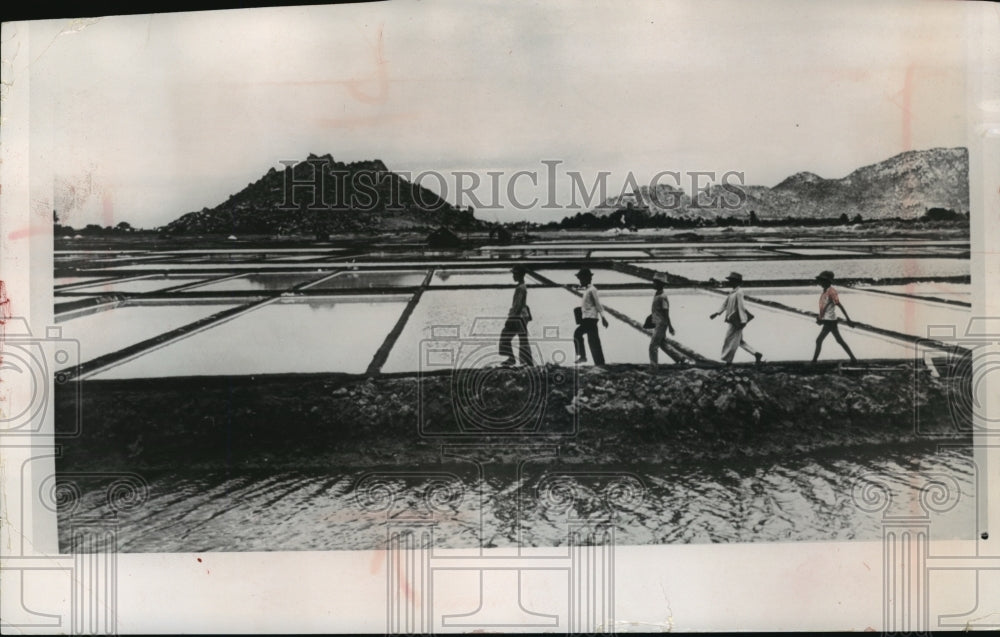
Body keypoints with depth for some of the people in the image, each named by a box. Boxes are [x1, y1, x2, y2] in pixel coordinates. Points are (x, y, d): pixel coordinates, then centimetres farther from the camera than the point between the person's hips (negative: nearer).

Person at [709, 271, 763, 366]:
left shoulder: (738, 292, -16)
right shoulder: (732, 292, 13)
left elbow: (741, 306, -20)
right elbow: (725, 304, 19)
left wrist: (743, 321, -23)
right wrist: (717, 313, 15)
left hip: (736, 321, -10)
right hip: (733, 320, 10)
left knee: (730, 340, -1)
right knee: (739, 341, 12)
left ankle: (728, 361, 8)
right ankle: (756, 354, 12)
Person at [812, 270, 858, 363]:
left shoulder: (831, 292, -14)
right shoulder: (825, 292, 14)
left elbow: (840, 305, -18)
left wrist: (848, 319, -21)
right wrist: (819, 317, 12)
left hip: (829, 321, -9)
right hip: (827, 321, 9)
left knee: (819, 341, -8)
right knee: (840, 341, 11)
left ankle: (814, 360, -3)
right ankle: (853, 358, 15)